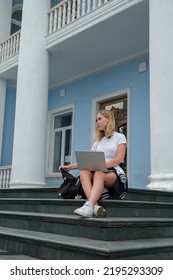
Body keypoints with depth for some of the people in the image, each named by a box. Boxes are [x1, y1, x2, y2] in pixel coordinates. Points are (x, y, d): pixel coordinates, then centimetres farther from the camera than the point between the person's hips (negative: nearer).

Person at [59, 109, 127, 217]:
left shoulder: (120, 137, 10)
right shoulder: (98, 141, 26)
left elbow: (119, 159, -5)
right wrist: (70, 166, 9)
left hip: (114, 172, -4)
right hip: (98, 171, 4)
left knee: (98, 174, -38)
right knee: (83, 172, -30)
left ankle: (89, 206, -58)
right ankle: (96, 206, -51)